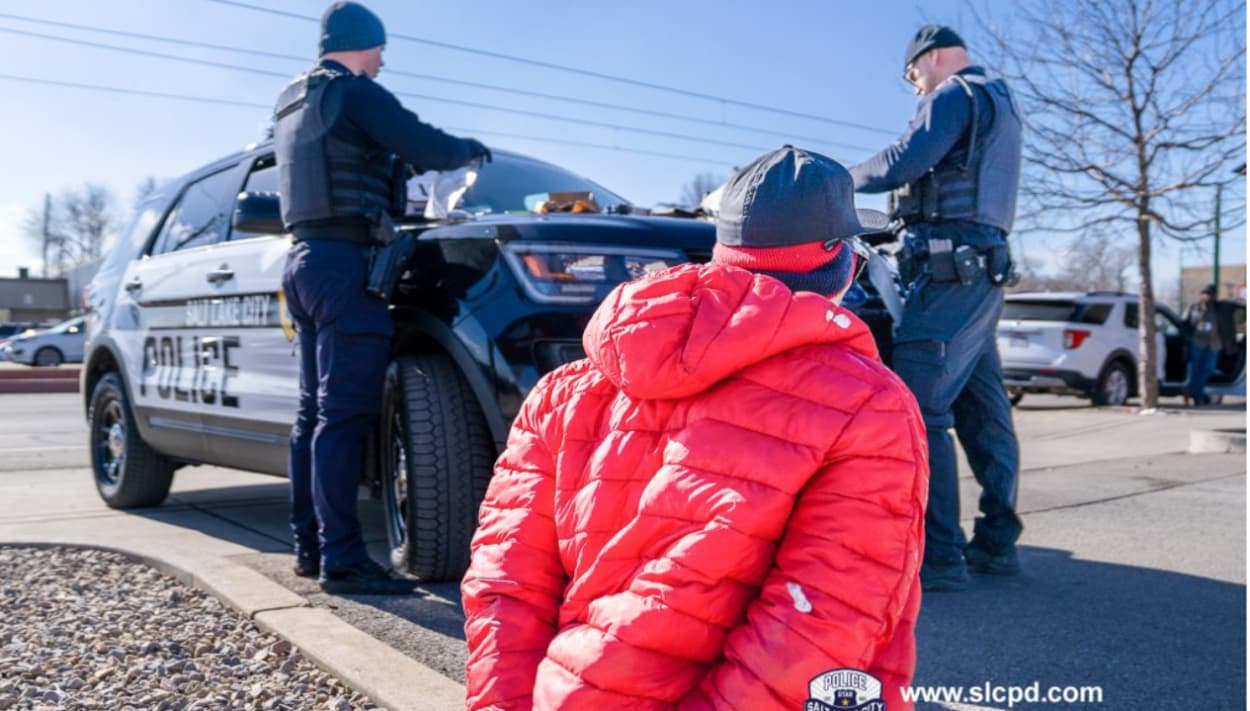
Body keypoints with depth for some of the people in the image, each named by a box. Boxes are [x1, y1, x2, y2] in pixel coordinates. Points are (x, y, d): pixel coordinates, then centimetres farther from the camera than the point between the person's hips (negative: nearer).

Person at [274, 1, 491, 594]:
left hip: (303, 259, 10)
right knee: (344, 416, -11)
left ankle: (309, 546, 18)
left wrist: (397, 167, 28)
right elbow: (427, 147, -12)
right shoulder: (353, 93, -6)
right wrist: (469, 149, 8)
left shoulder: (290, 106, 21)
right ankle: (342, 560, -10)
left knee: (314, 411, 12)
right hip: (343, 261, -9)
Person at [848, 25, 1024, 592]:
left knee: (919, 407, -14)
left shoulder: (956, 95, -4)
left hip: (949, 272, -11)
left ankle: (939, 555, -14)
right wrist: (905, 224, 29)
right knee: (981, 409, 11)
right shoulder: (999, 104, 26)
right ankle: (997, 540, 18)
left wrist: (845, 179, -1)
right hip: (982, 271, 11)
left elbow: (902, 162, -17)